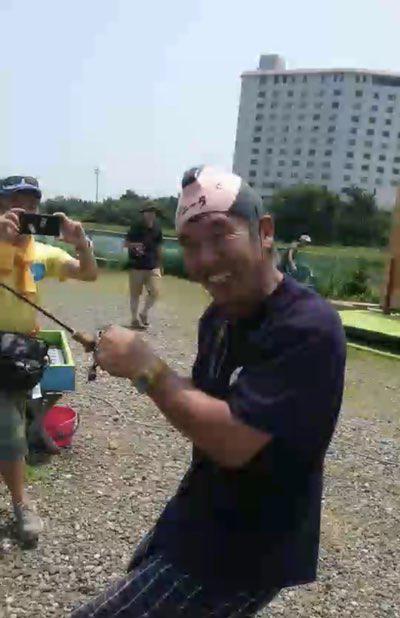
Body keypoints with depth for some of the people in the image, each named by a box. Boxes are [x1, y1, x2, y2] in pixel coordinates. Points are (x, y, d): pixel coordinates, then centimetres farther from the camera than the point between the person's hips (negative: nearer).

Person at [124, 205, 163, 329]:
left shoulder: (157, 229, 4)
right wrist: (134, 245, -24)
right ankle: (135, 319, 17)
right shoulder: (136, 227, -8)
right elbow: (126, 243, -3)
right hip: (137, 266, -3)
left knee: (155, 292, -4)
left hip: (153, 266, 3)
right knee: (135, 294, 5)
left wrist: (159, 264, 14)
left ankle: (144, 313, 18)